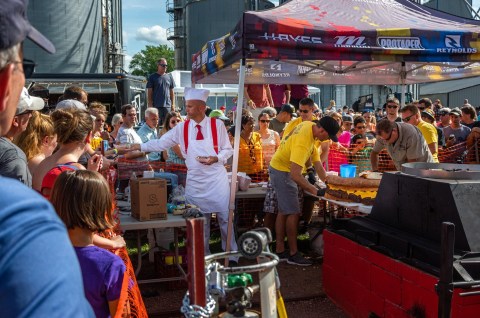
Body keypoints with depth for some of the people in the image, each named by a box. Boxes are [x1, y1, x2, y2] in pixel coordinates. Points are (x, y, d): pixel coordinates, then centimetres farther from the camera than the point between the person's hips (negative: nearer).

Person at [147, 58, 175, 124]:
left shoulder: (169, 77, 12)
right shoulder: (152, 77, 2)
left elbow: (172, 92, 14)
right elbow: (149, 93, 0)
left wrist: (173, 104, 7)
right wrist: (150, 105, -7)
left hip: (167, 105, 3)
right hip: (156, 106, -3)